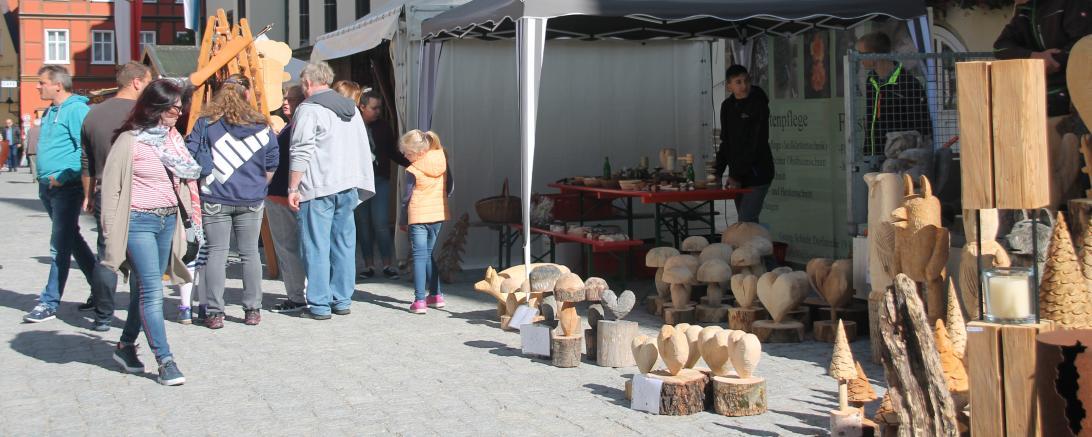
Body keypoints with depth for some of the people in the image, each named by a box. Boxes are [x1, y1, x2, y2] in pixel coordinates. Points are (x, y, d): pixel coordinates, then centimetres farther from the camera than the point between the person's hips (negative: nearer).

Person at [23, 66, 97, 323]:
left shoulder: (76, 110, -13)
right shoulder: (51, 111, 16)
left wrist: (62, 176, -22)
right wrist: (45, 178, 13)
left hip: (66, 187, -10)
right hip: (47, 187, 10)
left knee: (60, 245, -6)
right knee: (72, 239, 15)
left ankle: (50, 303, -2)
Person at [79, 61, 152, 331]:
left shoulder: (94, 114, 9)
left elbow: (86, 163, 15)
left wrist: (88, 196, 23)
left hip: (104, 195, 5)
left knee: (106, 254, 12)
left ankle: (103, 316, 15)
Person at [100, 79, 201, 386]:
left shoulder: (173, 137, 11)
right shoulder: (130, 141, -8)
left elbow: (191, 172, 16)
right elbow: (111, 187, -7)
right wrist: (112, 232, -9)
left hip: (168, 220, 6)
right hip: (138, 222, -6)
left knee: (143, 287, 11)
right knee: (152, 290, -9)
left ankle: (126, 345, 27)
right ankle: (165, 361, -8)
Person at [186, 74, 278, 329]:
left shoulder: (205, 123, -1)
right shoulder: (260, 125, 2)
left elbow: (191, 156, -4)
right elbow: (272, 163, 4)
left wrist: (203, 182, 10)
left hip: (214, 200, -1)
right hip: (251, 201, 1)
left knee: (216, 253, 2)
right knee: (250, 253, 9)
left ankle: (215, 313, 0)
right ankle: (253, 310, 12)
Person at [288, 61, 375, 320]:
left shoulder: (308, 109, -6)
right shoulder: (351, 108, 17)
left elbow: (301, 153, -13)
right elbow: (363, 150, 19)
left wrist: (293, 188, -9)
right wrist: (360, 187, 22)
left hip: (318, 188, -7)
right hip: (348, 187, 7)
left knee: (317, 247, -3)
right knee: (344, 244, 11)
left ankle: (319, 305, -1)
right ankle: (342, 301, 15)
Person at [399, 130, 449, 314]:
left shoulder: (413, 171, -14)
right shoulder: (442, 159, 1)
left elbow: (407, 197, -7)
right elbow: (449, 188, 10)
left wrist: (403, 220, 4)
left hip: (418, 217, -6)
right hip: (439, 215, 6)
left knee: (419, 257, -3)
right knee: (430, 255, 18)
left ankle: (419, 301, -9)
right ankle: (436, 295, 21)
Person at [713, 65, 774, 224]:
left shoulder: (758, 105, -11)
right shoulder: (727, 106, 9)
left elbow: (757, 145, -15)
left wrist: (738, 176, -18)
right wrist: (717, 171, 4)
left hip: (756, 174, -7)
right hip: (737, 175, 7)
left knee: (747, 221, -14)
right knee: (746, 221, 10)